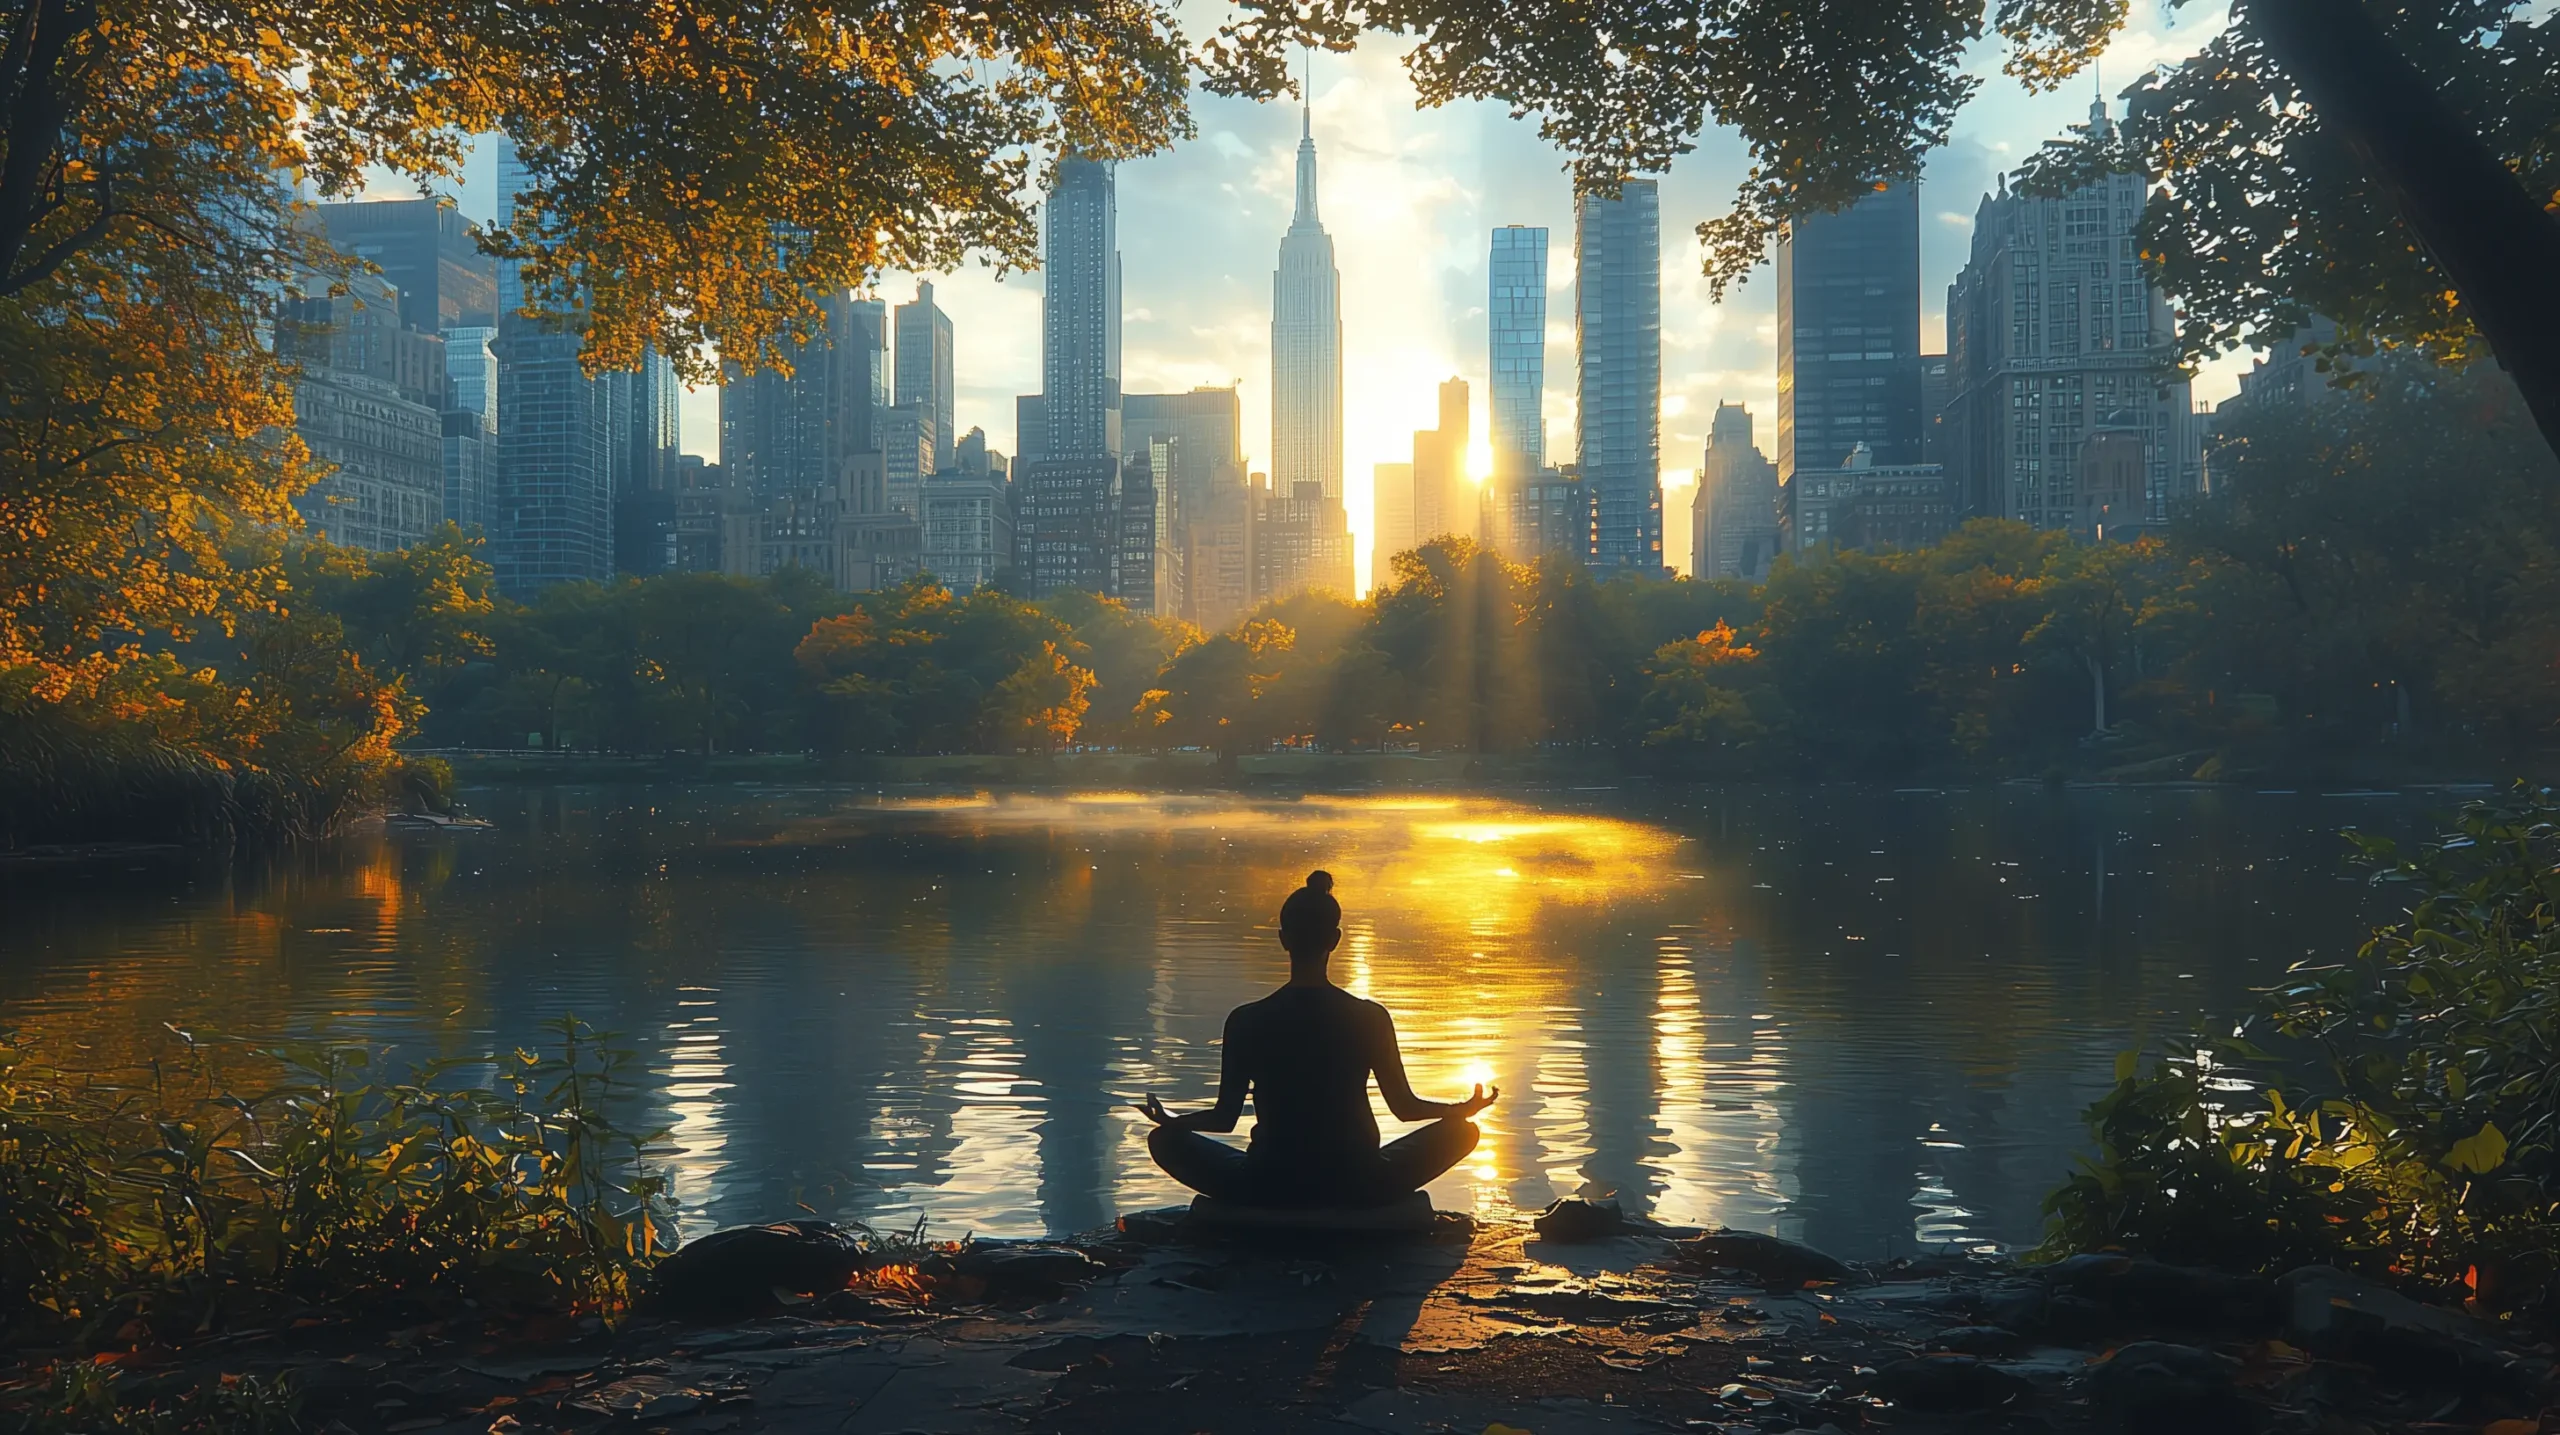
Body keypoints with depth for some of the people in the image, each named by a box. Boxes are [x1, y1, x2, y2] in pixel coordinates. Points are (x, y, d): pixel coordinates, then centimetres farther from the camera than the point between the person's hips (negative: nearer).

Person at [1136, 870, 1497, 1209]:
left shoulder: (1246, 1021, -7)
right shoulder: (1371, 1018, -6)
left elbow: (1225, 1117, -1)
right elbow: (1406, 1107, 3)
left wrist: (1169, 1120, 21)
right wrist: (1466, 1109, 22)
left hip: (1269, 1190, 1)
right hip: (1356, 1188, 0)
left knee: (1165, 1140, 21)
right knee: (1462, 1132, 19)